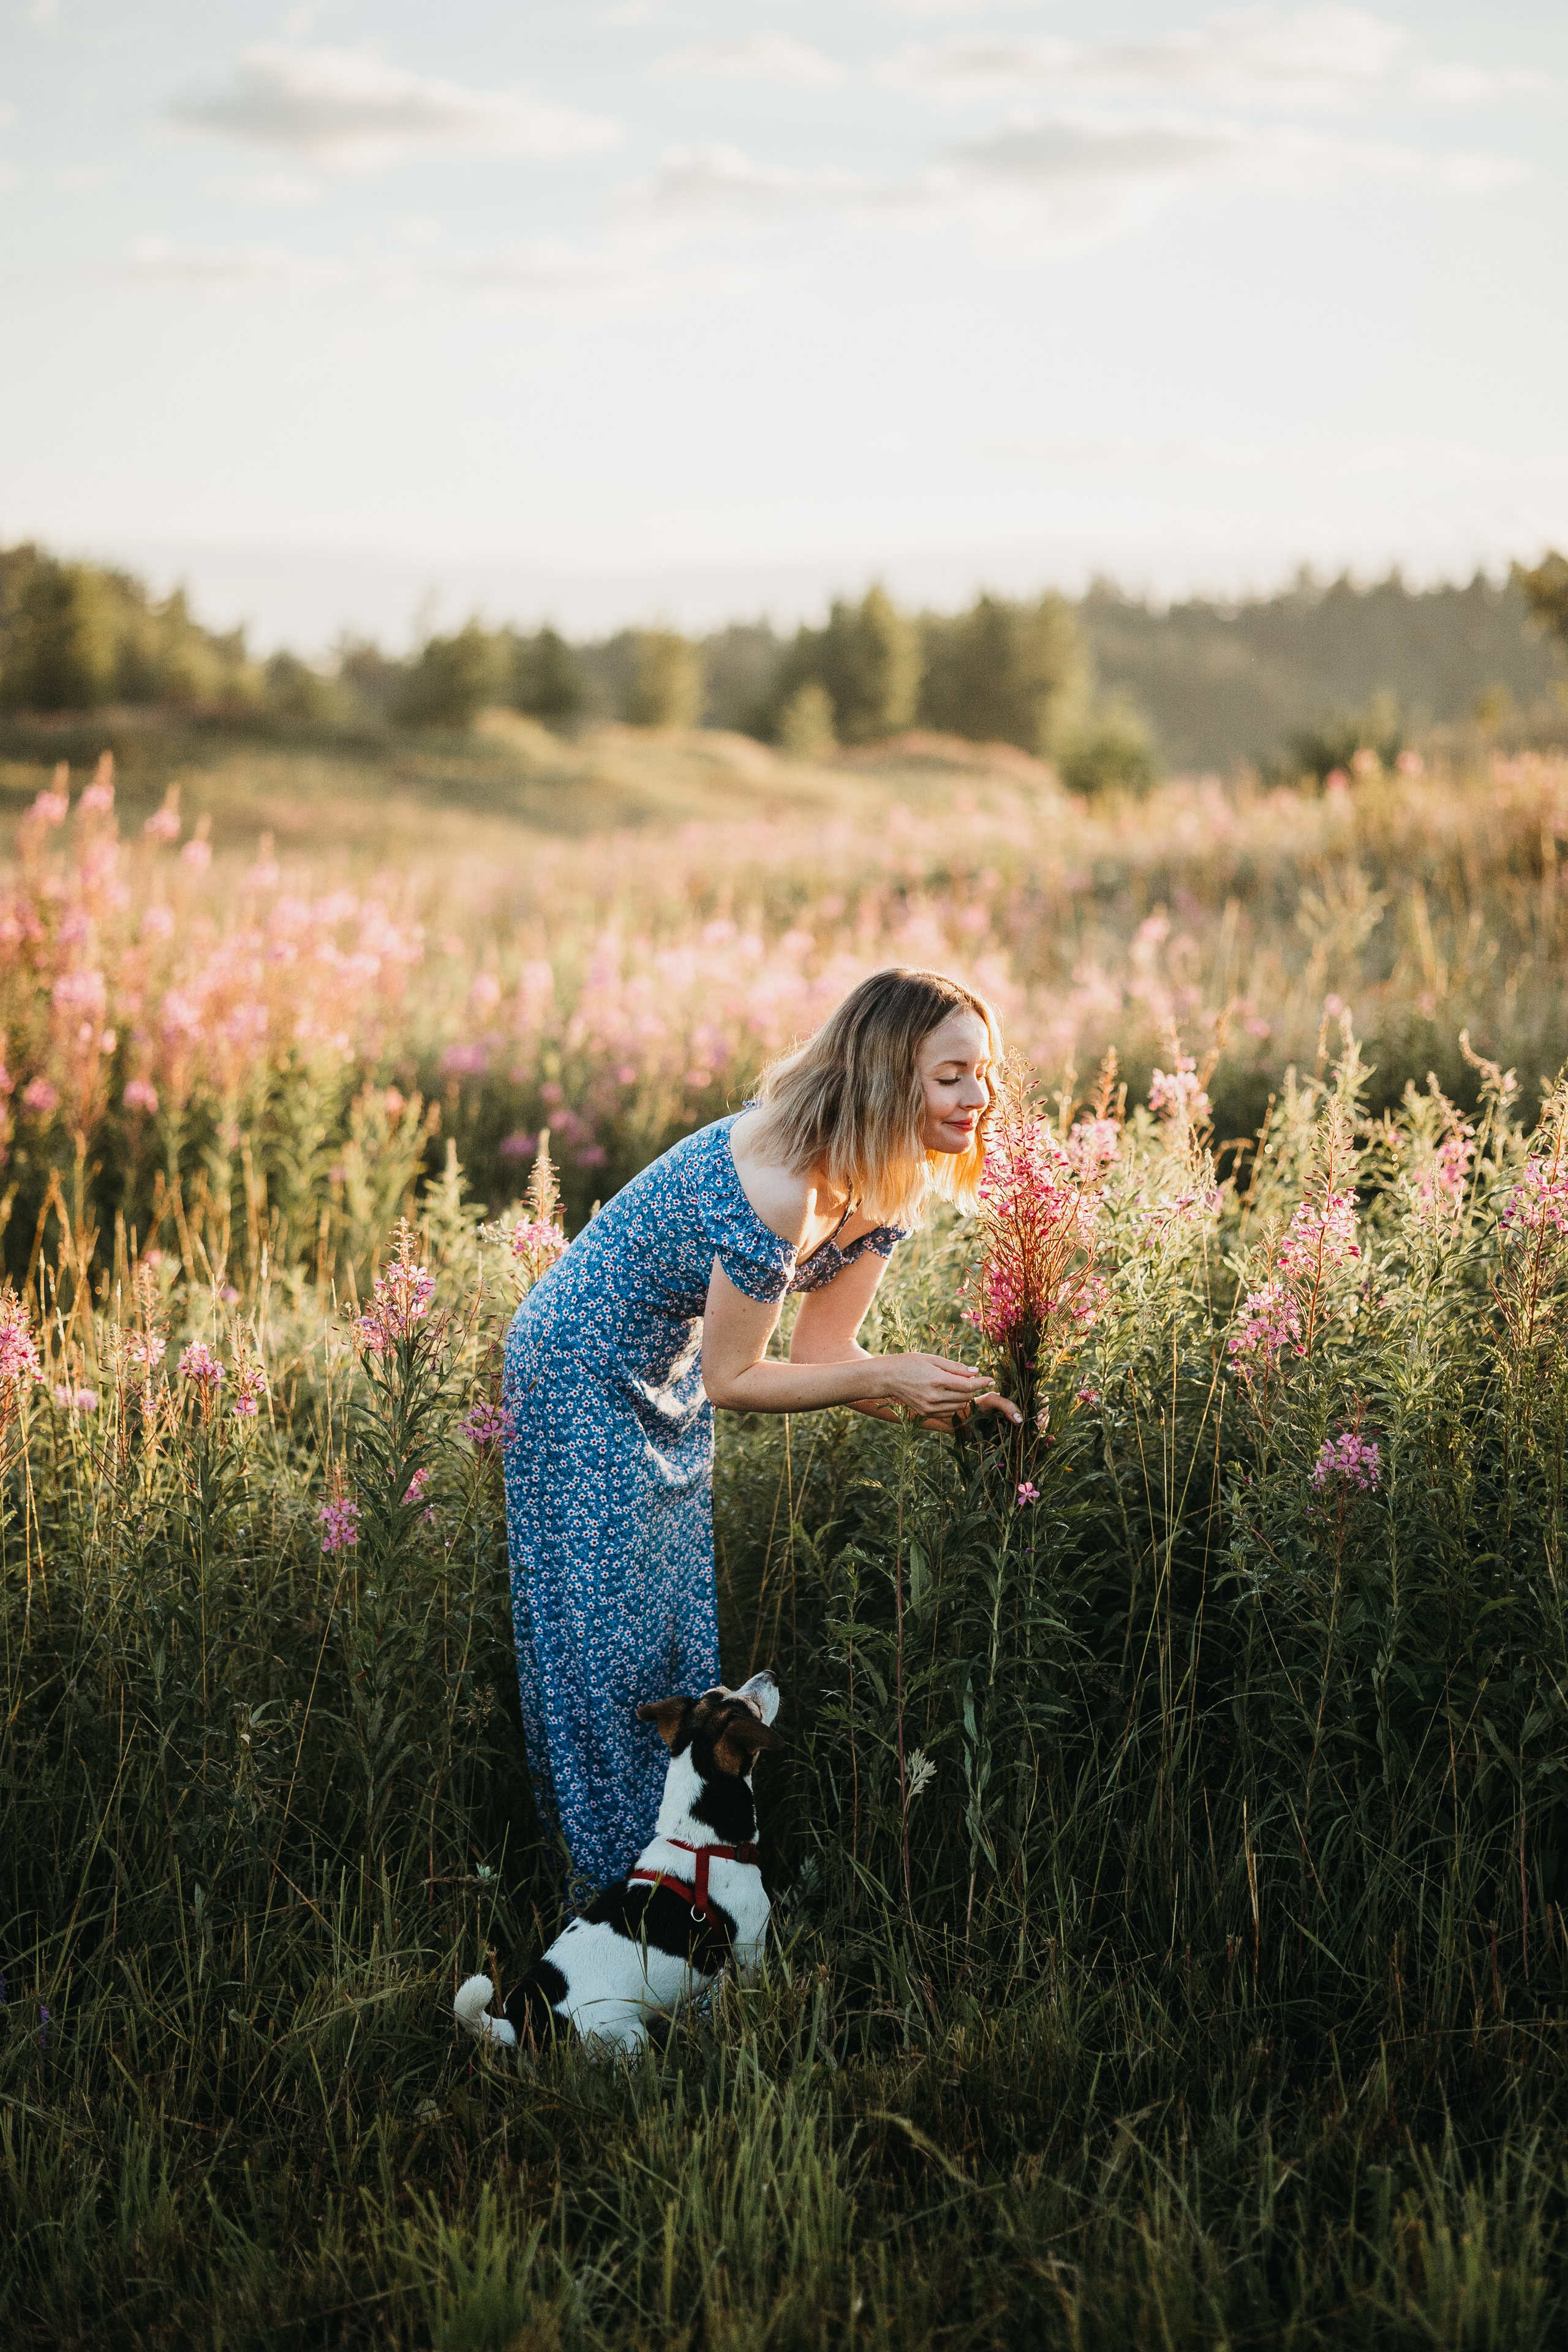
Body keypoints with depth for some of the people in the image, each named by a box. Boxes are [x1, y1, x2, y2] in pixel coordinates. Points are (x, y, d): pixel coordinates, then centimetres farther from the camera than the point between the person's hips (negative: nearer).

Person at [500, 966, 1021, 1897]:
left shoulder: (894, 1184, -9)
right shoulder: (775, 1187, -36)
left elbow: (824, 1349, -6)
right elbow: (732, 1380, -26)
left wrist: (942, 1398, -21)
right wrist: (887, 1377, -29)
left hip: (671, 1382, 9)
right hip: (581, 1375, -8)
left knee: (686, 1626, 14)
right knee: (613, 1629, -1)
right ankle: (615, 1880, 12)